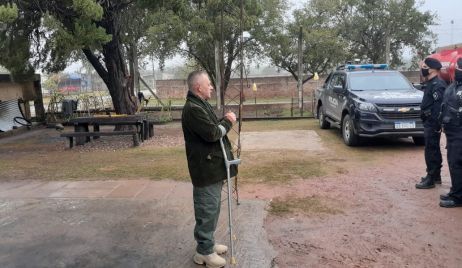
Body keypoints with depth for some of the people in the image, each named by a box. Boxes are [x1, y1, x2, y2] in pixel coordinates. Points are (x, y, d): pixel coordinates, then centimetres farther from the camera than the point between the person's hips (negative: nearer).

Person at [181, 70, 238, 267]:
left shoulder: (201, 105, 15)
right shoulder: (193, 109, -20)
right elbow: (213, 134, -24)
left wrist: (224, 120, 3)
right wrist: (228, 121, -9)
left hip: (212, 166, 11)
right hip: (206, 168, -10)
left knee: (212, 208, 19)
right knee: (207, 210, 0)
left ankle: (208, 243, 32)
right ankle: (204, 251, 12)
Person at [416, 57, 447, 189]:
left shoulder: (437, 85, -18)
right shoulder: (431, 83, 14)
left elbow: (439, 107, -25)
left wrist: (435, 125, -26)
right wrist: (430, 124, 18)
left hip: (433, 124, -10)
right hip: (429, 122, 10)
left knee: (431, 151, -5)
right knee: (434, 150, 17)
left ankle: (430, 179, 1)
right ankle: (436, 176, 28)